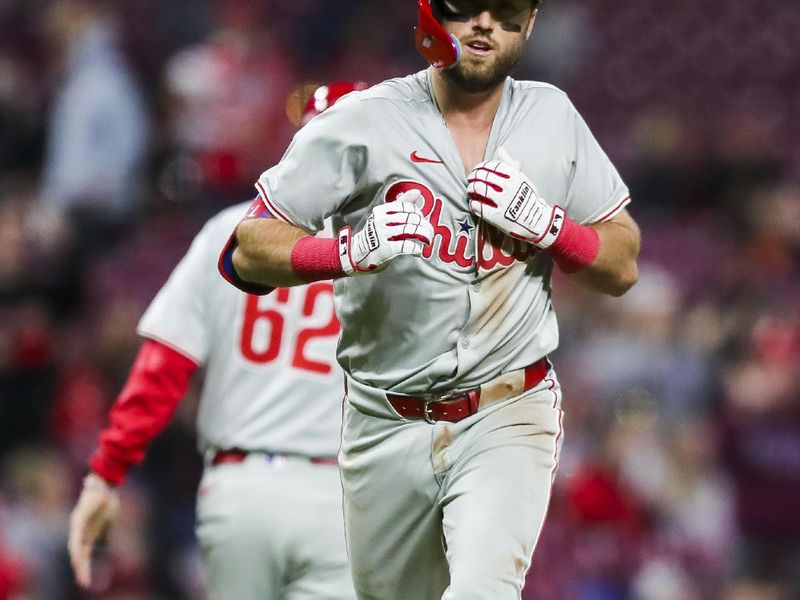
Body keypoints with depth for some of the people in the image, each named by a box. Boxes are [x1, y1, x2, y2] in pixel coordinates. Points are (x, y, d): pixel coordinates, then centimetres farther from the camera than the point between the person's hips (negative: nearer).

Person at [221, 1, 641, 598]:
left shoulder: (552, 118, 3)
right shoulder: (363, 121, -7)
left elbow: (622, 267, 8)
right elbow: (245, 253, -10)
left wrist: (545, 223, -12)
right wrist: (350, 251, -28)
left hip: (510, 417, 0)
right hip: (387, 428, 0)